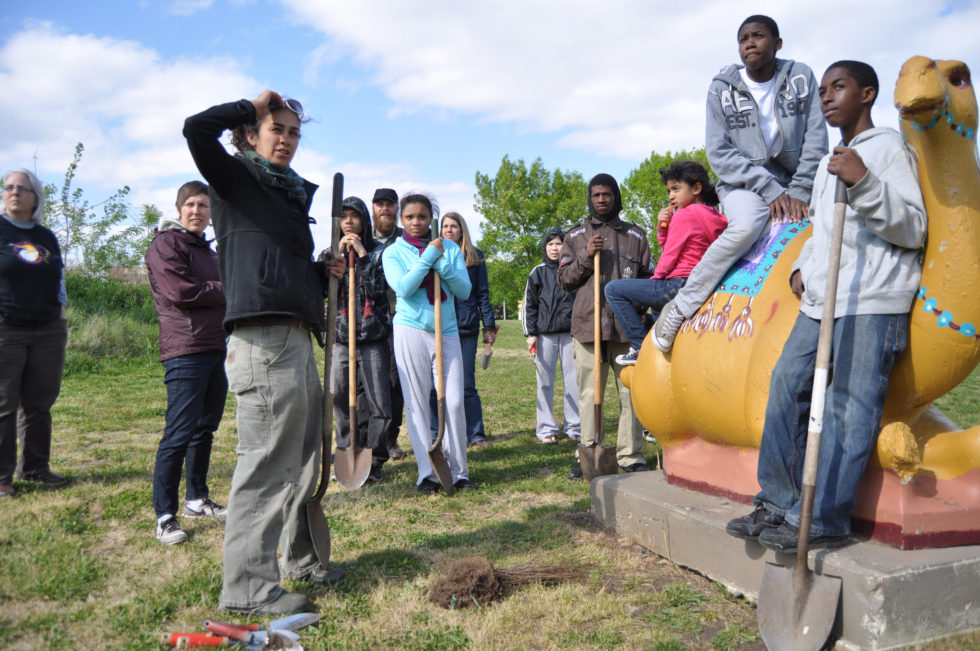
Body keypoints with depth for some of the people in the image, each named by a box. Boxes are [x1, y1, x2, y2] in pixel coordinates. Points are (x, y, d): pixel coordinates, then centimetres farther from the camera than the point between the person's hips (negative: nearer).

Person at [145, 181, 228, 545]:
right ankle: (165, 516, -2)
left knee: (204, 429, 13)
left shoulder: (206, 251, 23)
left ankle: (197, 500, 24)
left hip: (215, 350, 8)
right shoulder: (165, 244, -3)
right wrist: (227, 291, -3)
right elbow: (181, 291, -15)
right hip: (185, 352, -8)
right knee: (179, 434, -9)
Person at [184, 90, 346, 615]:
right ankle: (247, 586, 2)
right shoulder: (236, 180, 2)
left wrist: (323, 271, 9)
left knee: (303, 460, 16)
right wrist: (251, 106, -2)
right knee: (267, 464, -8)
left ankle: (301, 559, 31)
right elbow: (196, 129, -17)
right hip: (263, 341, -9)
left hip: (297, 341, 9)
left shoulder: (291, 194, 23)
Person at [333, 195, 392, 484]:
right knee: (341, 400, 5)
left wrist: (361, 253, -9)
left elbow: (378, 287, -11)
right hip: (342, 337, 3)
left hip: (373, 338, -3)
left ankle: (373, 460, 5)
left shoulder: (379, 251, 5)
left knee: (376, 401, -4)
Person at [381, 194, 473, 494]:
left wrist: (442, 263, -11)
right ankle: (426, 473, 8)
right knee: (417, 404, 0)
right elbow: (403, 288, -13)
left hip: (447, 331, 2)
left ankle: (458, 470, 10)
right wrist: (428, 255, -11)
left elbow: (464, 290, 1)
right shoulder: (393, 252, 5)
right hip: (411, 331, -1)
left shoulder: (450, 247, 10)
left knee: (454, 402, -3)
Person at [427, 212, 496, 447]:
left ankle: (476, 435, 10)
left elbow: (482, 294, 10)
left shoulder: (475, 256, 10)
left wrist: (489, 326, 3)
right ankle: (435, 435, 14)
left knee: (467, 386, 2)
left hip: (466, 327, -1)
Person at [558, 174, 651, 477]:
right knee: (589, 393, 1)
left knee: (631, 392, -1)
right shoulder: (576, 236, 16)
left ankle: (631, 457, 5)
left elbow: (647, 277, 16)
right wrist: (586, 257, -4)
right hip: (588, 324, 0)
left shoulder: (636, 235, 16)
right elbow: (564, 279, 11)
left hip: (627, 325, 0)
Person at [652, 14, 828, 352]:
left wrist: (799, 192, -11)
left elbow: (816, 140, 1)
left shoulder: (801, 78, 4)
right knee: (746, 226, -35)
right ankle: (680, 308, -24)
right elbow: (718, 153, -7)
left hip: (796, 185, 4)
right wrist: (769, 188, -13)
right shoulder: (722, 88, 0)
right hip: (743, 184, -3)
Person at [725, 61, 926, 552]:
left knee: (848, 410, -8)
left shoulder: (888, 148, -1)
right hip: (820, 300, 8)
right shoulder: (828, 163, 24)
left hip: (873, 301, -8)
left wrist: (865, 183, -21)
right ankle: (778, 503, 12)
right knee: (786, 388, 4)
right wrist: (804, 267, 15)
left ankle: (824, 522, -3)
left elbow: (914, 230, -9)